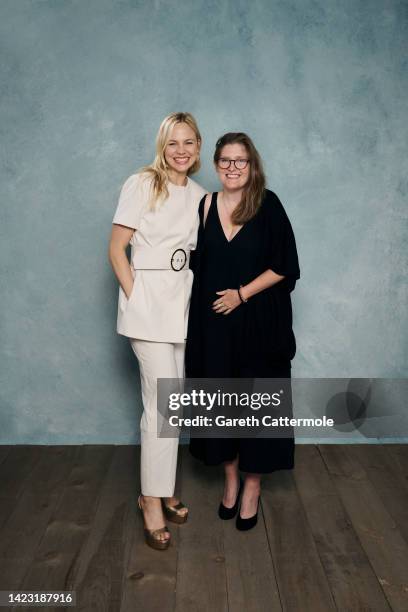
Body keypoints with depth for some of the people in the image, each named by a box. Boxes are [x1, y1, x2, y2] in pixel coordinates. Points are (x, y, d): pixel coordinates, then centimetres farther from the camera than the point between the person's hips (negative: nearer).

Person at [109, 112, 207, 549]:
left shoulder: (201, 196, 12)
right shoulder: (141, 184, -5)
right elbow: (116, 248, -6)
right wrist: (135, 297, -12)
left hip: (183, 299, 6)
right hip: (147, 297, -6)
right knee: (164, 401, -8)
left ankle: (158, 489, 26)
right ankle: (153, 500, 7)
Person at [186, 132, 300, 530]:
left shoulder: (267, 205, -5)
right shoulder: (204, 205, 5)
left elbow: (284, 266, -7)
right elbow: (197, 265, 11)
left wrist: (242, 293, -13)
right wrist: (205, 307, 3)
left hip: (259, 322, -3)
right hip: (214, 323, 3)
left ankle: (252, 485, 24)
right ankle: (230, 479, 29)